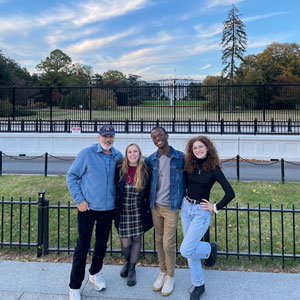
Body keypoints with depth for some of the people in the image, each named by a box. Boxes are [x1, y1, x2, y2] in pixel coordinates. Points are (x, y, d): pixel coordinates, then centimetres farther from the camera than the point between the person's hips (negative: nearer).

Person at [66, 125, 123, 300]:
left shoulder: (118, 156, 0)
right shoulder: (87, 154, -10)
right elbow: (71, 176, -6)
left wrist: (118, 199, 5)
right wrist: (79, 199, -12)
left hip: (108, 208, 4)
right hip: (88, 207, -4)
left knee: (102, 244, 17)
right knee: (83, 246, 3)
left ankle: (95, 273, 41)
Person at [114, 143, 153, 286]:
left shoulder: (145, 171, -5)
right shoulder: (119, 170, -8)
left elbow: (149, 192, 4)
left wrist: (148, 210, 3)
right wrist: (113, 210, 0)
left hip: (139, 212, 1)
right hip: (122, 212, -1)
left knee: (137, 239, 11)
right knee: (125, 243, 3)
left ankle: (132, 268, 32)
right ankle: (127, 261, 37)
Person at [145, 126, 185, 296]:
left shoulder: (180, 157, -8)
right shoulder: (151, 160, -1)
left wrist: (183, 200, -5)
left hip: (171, 207, -3)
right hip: (155, 206, 3)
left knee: (168, 244, -1)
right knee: (159, 241, 14)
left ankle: (170, 277, 21)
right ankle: (163, 272, 33)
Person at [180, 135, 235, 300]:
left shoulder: (214, 169, -11)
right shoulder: (189, 166, 1)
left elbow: (230, 193, -13)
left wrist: (215, 207, -8)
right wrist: (184, 198, 8)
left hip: (201, 211, -5)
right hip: (186, 207, 5)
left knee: (186, 250, -12)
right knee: (190, 250, 12)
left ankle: (209, 248, 19)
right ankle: (198, 285, 29)